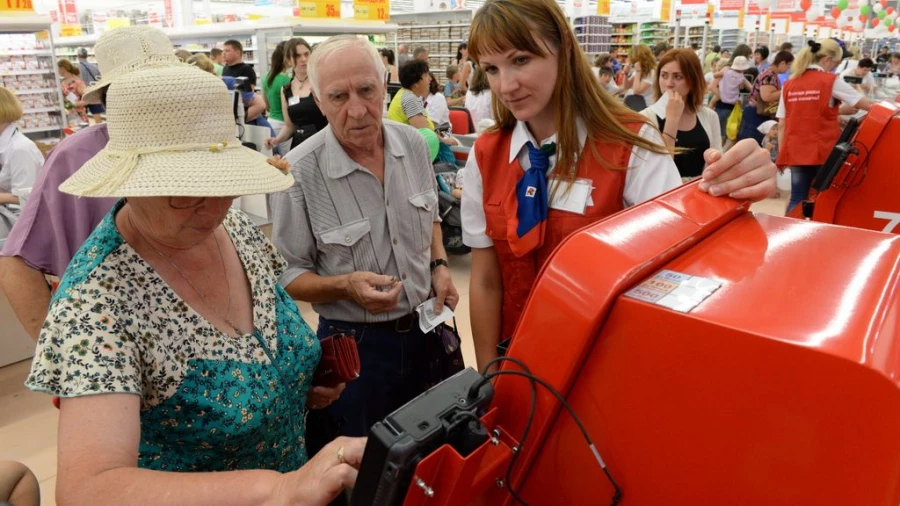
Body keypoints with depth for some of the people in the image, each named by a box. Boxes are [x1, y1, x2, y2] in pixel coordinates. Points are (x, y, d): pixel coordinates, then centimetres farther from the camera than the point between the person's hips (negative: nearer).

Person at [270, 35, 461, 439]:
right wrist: (345, 286, -28)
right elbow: (288, 276, -11)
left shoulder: (413, 144, -5)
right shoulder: (299, 173, -20)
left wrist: (439, 266, -3)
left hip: (425, 328, 5)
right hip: (355, 344, -4)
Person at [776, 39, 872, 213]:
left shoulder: (789, 85, 7)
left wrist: (781, 155, 11)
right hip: (824, 151, -4)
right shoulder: (831, 81, -4)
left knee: (797, 200, 6)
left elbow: (782, 126, 6)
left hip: (795, 153, 4)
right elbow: (867, 105, 2)